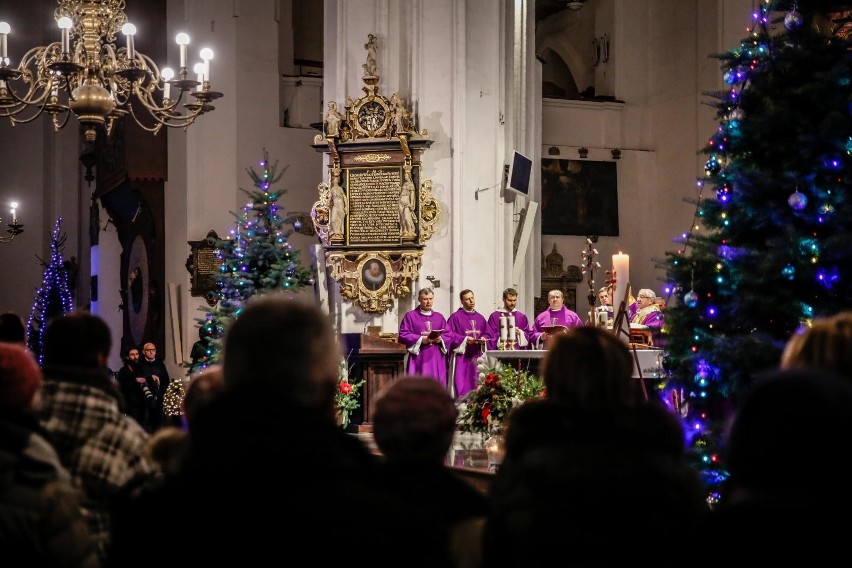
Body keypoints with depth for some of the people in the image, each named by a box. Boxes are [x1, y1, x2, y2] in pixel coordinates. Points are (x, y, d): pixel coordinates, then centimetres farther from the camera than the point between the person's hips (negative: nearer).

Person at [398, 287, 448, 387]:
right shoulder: (410, 316, 3)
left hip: (437, 360, 4)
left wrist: (440, 339, -10)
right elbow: (403, 335, -4)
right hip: (419, 359, -3)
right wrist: (421, 339, -15)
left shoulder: (439, 317, 15)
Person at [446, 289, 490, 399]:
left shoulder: (480, 318, 14)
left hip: (477, 356, 5)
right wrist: (465, 340, -17)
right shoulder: (455, 317, -2)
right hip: (461, 357, -5)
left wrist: (483, 339, -6)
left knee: (477, 386, 3)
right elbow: (449, 335, -8)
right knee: (462, 386, -7)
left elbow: (485, 334, 16)